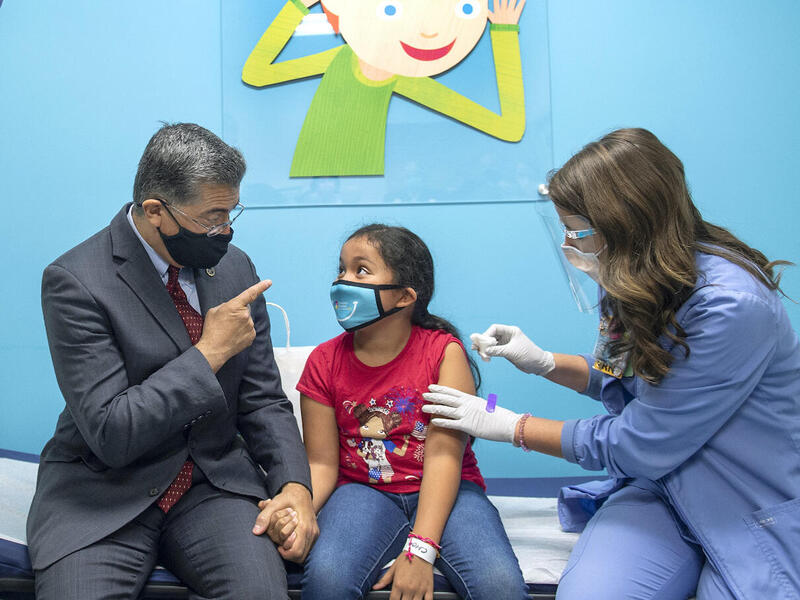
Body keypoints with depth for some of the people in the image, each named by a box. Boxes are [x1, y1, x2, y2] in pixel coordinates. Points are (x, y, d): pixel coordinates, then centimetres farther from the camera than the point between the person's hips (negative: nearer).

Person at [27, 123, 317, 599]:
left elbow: (263, 400, 7)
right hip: (103, 493, -3)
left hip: (215, 483, 3)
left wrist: (294, 484, -9)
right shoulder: (76, 281, -14)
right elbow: (110, 433, -19)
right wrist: (209, 352, -19)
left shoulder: (235, 267, 3)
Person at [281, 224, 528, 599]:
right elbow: (322, 462, 1)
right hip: (364, 490, 1)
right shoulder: (324, 362, 3)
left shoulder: (444, 352, -6)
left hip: (442, 489, -1)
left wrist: (420, 549, -23)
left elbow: (444, 455, -13)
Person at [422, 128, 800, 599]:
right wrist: (544, 362, 3)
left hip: (759, 512, -5)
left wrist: (511, 427, -12)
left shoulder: (731, 305, -26)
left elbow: (640, 445, -21)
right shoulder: (640, 288, 0)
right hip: (662, 488, 5)